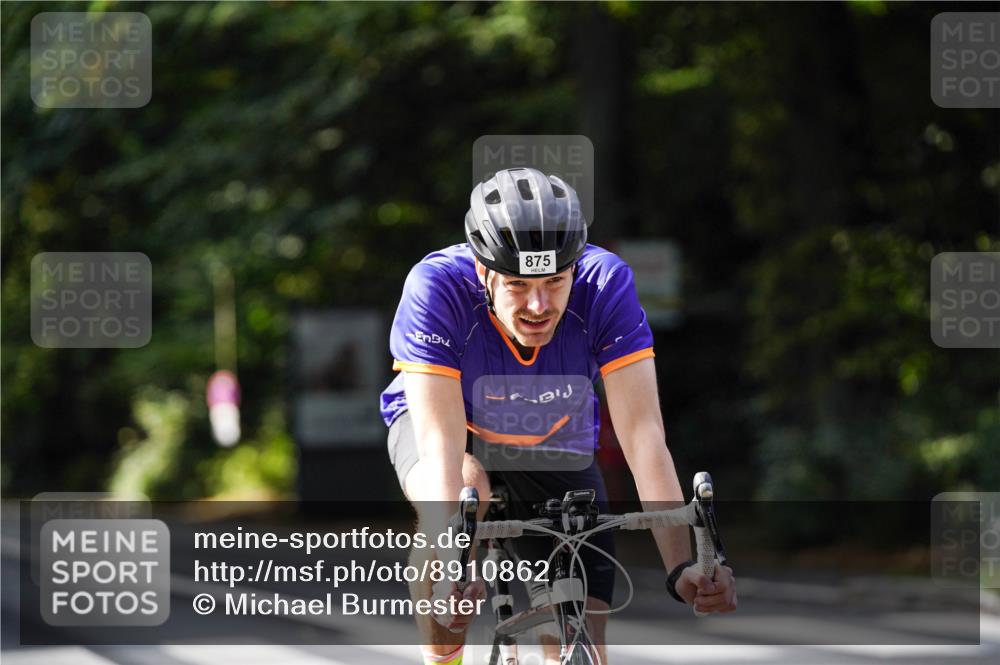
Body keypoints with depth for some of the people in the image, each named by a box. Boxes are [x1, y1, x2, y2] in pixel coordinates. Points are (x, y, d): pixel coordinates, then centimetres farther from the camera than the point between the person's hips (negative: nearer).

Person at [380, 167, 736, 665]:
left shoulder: (606, 284, -32)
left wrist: (682, 567, -46)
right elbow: (442, 443, -42)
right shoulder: (437, 287, -36)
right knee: (463, 494, -38)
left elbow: (644, 436, -35)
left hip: (553, 444, 2)